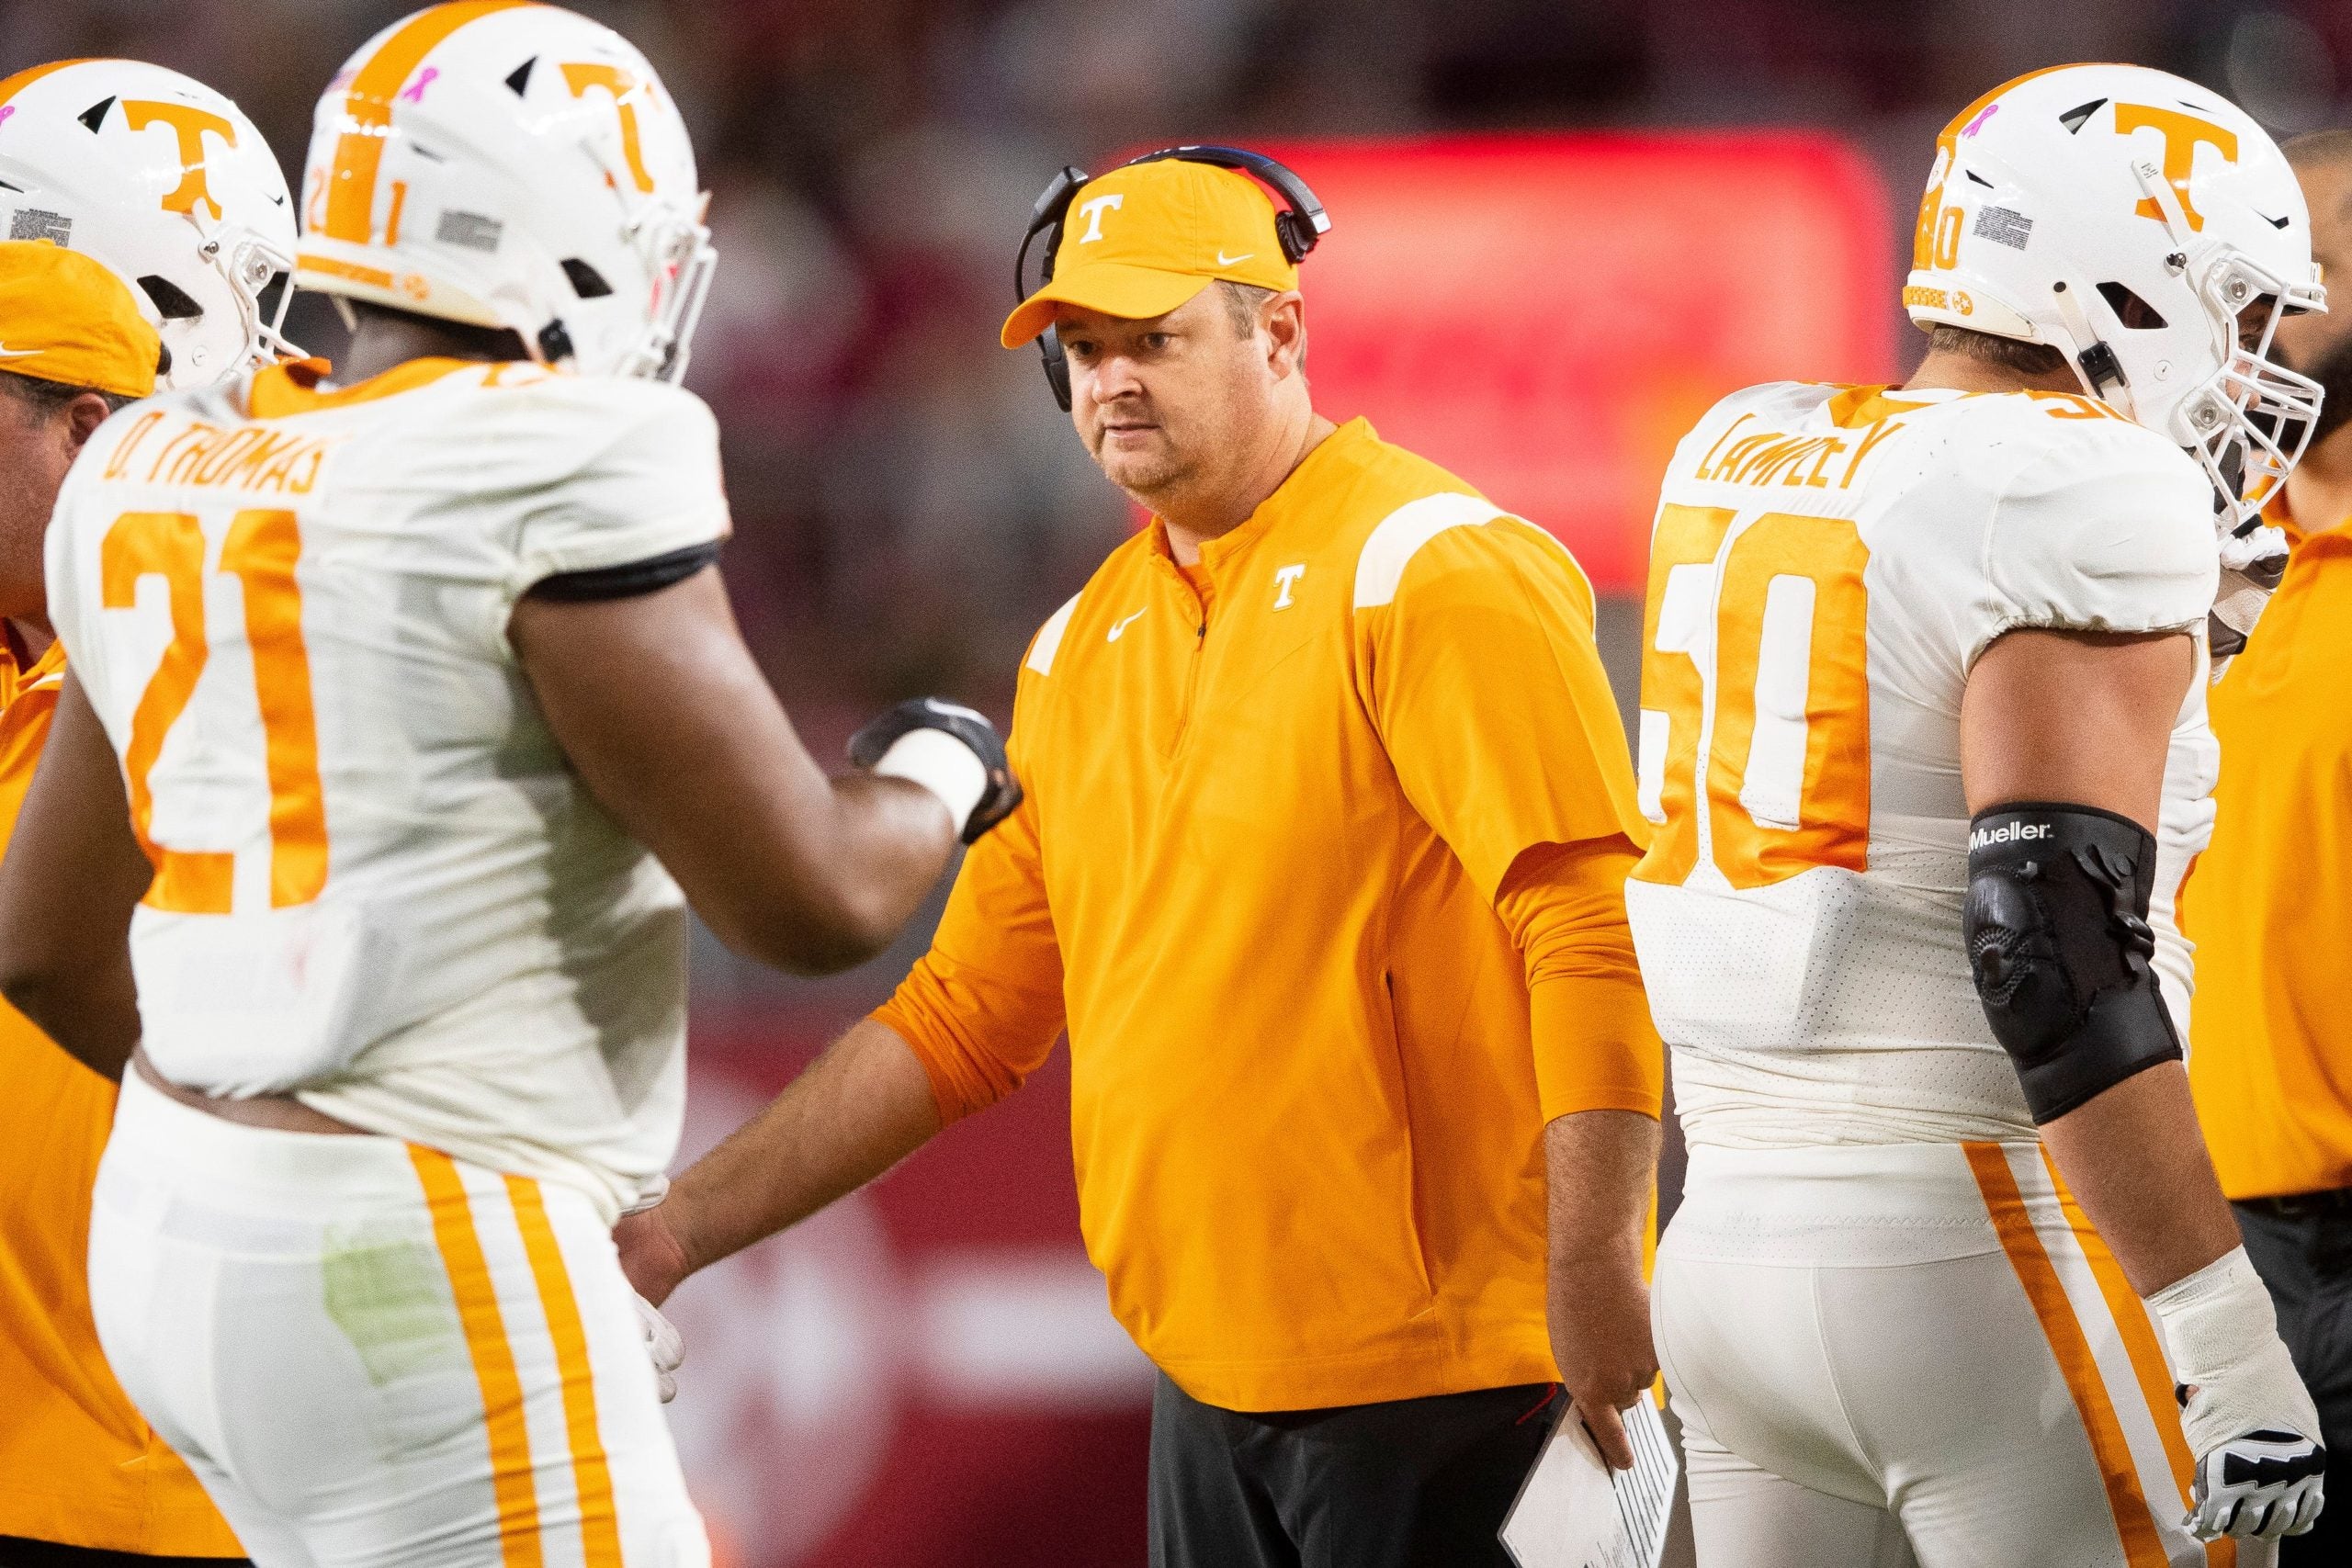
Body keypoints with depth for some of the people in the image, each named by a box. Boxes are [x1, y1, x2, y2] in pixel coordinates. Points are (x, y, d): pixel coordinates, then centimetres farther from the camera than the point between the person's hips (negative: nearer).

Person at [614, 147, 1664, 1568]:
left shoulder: (1432, 575, -8)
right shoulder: (1085, 648, 16)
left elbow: (1596, 925, -17)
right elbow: (963, 1023, 19)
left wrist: (1596, 1277, -24)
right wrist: (682, 1231, 12)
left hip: (1434, 1361, -7)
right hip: (1214, 1369, 7)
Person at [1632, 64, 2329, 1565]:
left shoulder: (1744, 463, 12)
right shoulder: (2085, 500, -11)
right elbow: (2057, 944, -19)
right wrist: (2223, 1334, -20)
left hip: (1730, 1244, 8)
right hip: (1977, 1258, -7)